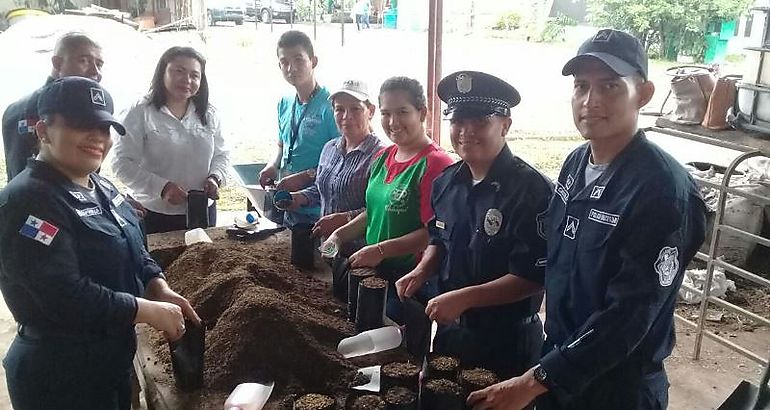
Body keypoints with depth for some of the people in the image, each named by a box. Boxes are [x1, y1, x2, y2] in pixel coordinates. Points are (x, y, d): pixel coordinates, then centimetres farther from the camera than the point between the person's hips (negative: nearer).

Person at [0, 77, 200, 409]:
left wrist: (161, 292, -5)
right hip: (58, 378, -9)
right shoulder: (28, 202, -23)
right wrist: (151, 311, -22)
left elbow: (133, 252, 14)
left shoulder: (99, 187, 6)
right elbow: (65, 296, -30)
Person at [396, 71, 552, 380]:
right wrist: (422, 271, -3)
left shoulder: (531, 190, -21)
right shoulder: (446, 182, 1)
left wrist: (464, 298, -26)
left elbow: (534, 277, -22)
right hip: (449, 330, 7)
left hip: (506, 342, -6)